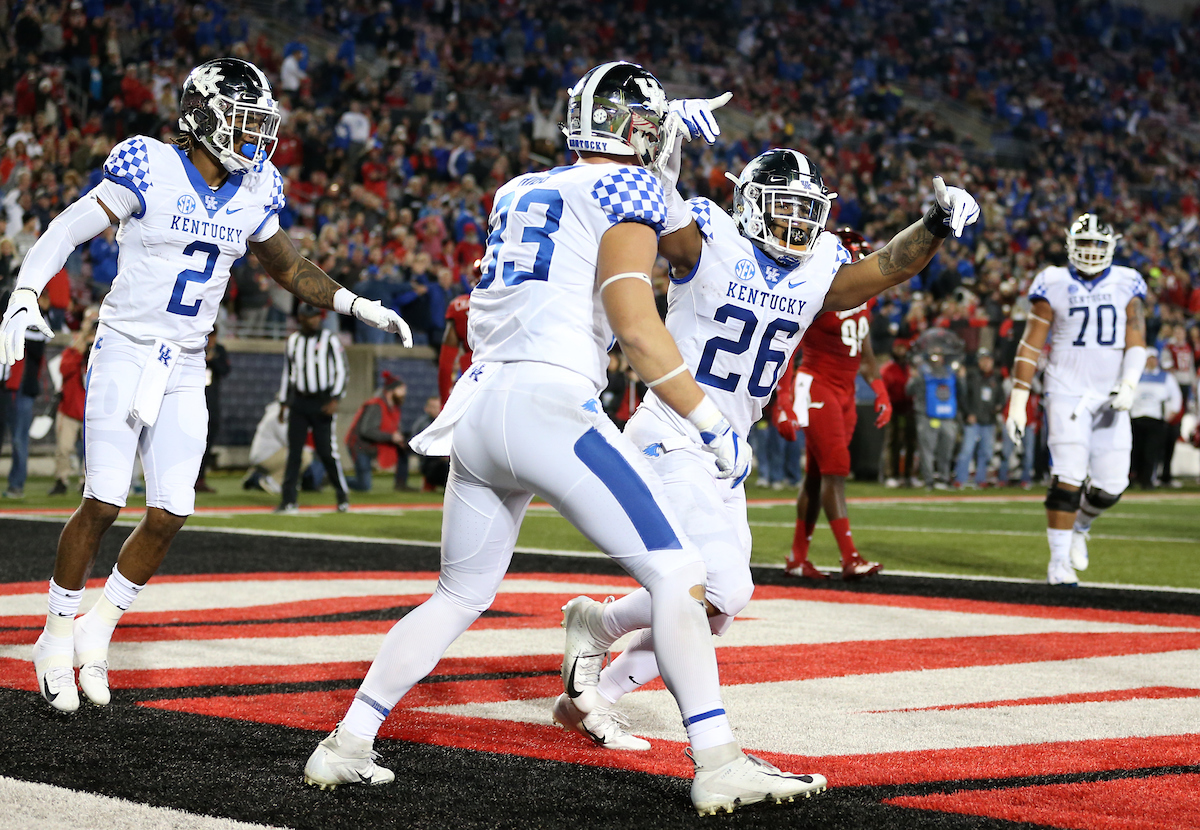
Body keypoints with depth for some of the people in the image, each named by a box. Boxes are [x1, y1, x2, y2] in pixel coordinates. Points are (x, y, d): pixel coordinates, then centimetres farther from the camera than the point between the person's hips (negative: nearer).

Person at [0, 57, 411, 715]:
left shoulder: (253, 193, 2)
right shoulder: (148, 173, -14)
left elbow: (289, 269, 16)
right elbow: (66, 231, -12)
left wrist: (359, 306, 6)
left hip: (185, 371, 5)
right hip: (124, 355, -5)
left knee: (169, 517, -2)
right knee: (103, 505, -8)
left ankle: (98, 631, 17)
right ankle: (56, 641, 10)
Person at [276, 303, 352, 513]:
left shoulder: (330, 339, -1)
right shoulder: (292, 341, 11)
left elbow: (341, 370, -4)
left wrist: (334, 399, -14)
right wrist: (283, 402, 15)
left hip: (323, 403, -4)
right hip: (299, 403, 4)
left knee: (327, 451, -6)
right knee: (293, 451, 0)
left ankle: (343, 495, 10)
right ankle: (289, 500, 2)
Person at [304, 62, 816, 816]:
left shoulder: (518, 193, 22)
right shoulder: (627, 190, 2)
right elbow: (635, 327, -8)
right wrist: (715, 427, -5)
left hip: (478, 407, 7)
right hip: (549, 404, -7)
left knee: (461, 597, 20)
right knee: (677, 574, -4)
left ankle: (346, 747, 18)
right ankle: (718, 765, -11)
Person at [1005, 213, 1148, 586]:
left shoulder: (1126, 285, 7)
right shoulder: (1054, 285, 0)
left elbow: (1136, 340, 4)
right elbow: (1030, 345, 0)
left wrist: (1129, 385, -12)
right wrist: (1018, 401, -3)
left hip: (1110, 397, 3)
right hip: (1067, 393, -3)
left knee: (1111, 484, -1)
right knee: (1068, 477, -13)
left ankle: (1079, 526, 31)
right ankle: (1059, 561, -5)